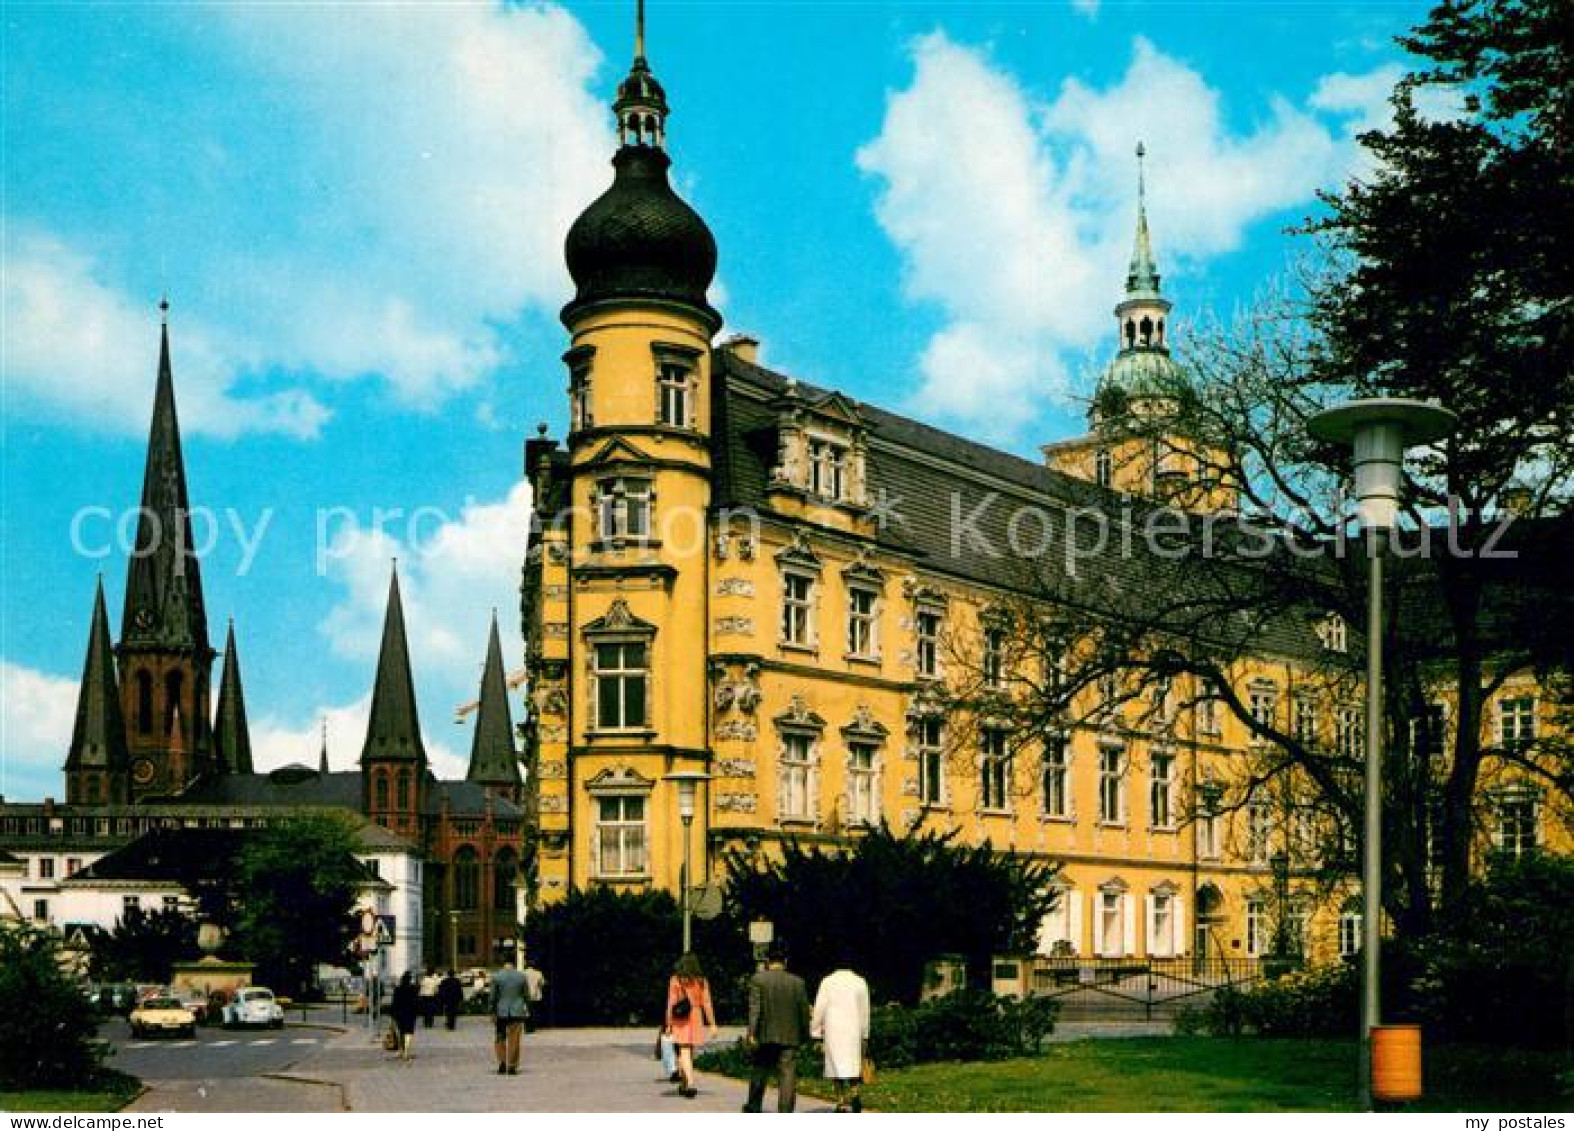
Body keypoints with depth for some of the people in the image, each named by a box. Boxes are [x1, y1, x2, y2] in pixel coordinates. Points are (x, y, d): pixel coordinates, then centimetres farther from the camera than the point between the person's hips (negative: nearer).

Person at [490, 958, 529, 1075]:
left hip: (501, 1012, -1)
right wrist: (528, 1009, 14)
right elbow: (526, 995, 2)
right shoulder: (521, 976, -1)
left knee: (500, 1039, 14)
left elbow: (493, 997, -5)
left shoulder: (496, 977, -5)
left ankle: (502, 1062, 0)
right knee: (514, 1040, 6)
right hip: (517, 1012, 1)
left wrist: (493, 1013, 1)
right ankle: (512, 1067, 5)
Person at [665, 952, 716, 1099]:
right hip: (696, 1019, 3)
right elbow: (706, 1003, -1)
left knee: (684, 1052, -5)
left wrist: (669, 1024, -2)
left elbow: (671, 1003, -6)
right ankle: (684, 1083, 27)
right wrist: (712, 1024, 0)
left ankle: (690, 1084, -19)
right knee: (690, 1052, 17)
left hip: (681, 1020, -3)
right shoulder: (701, 981, 1)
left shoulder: (675, 980, -4)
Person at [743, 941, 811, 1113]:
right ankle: (785, 1112, -10)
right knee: (788, 1074, -2)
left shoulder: (758, 979, -3)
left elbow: (754, 1007, -10)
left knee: (760, 1072, 16)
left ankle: (754, 1107, 28)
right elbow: (804, 1011, 5)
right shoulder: (797, 982, 3)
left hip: (765, 1036, 0)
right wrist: (804, 1035, 14)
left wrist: (751, 1032, -13)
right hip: (790, 1037, 0)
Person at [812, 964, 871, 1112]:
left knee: (836, 1065, 4)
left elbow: (820, 1008, -1)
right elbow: (864, 1010, 7)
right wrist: (864, 1034, 14)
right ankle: (856, 1092, -14)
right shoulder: (860, 982, 5)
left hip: (833, 1032, -1)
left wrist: (816, 1031, 6)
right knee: (854, 1063, 9)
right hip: (853, 1031, 1)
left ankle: (842, 1103, 1)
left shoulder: (828, 982, 0)